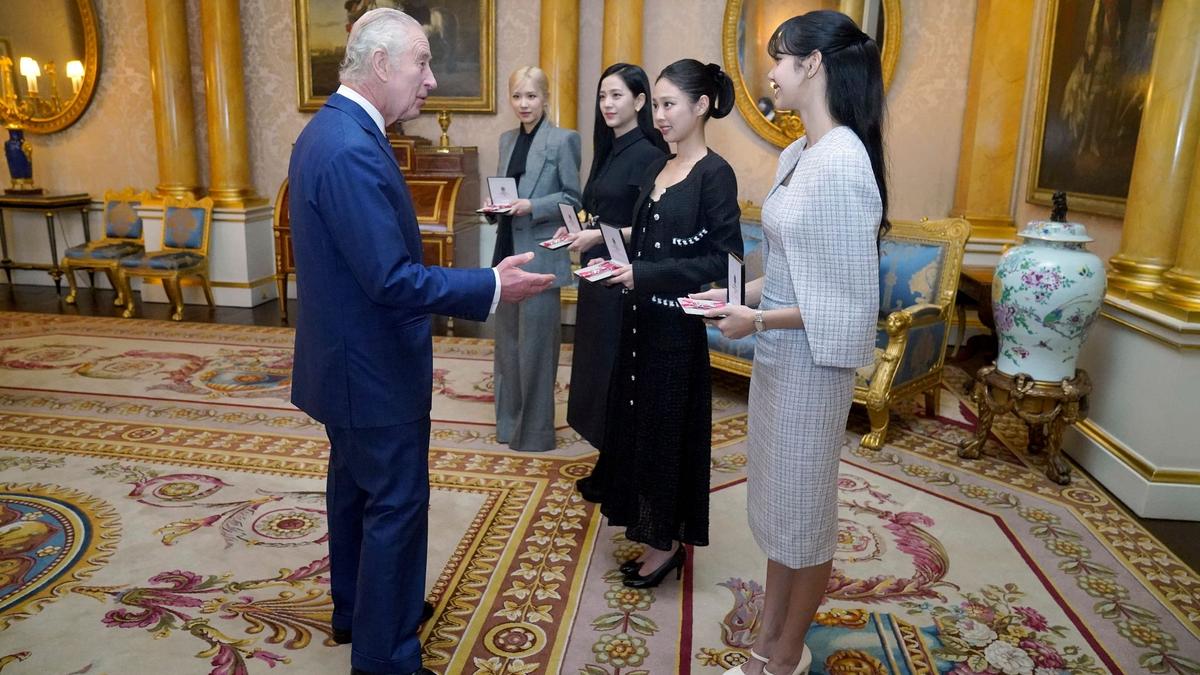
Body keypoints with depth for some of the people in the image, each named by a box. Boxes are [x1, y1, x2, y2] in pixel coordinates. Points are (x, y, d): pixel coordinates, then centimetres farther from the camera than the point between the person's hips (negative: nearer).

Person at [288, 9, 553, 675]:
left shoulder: (328, 129, 7)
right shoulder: (353, 150, -25)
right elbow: (392, 280, -28)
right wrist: (492, 286, -21)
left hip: (345, 360, 11)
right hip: (374, 368, -11)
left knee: (354, 485, 22)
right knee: (396, 505, 3)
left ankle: (354, 608, 42)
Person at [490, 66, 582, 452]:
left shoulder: (563, 140, -6)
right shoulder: (507, 139, 12)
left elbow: (573, 198, -7)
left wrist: (531, 207, -19)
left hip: (540, 255, -7)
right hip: (508, 250, 7)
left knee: (536, 344, 0)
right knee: (506, 340, 14)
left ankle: (535, 431, 14)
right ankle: (509, 421, 30)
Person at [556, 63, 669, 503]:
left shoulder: (647, 154, -13)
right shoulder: (610, 150, 14)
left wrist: (599, 236, -21)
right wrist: (577, 230, 6)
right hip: (598, 275, 9)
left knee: (617, 372, 0)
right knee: (599, 366, 14)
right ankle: (607, 468, 27)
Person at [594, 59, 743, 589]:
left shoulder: (715, 174, -13)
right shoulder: (658, 169, 11)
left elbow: (723, 258, -18)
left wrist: (645, 275, -22)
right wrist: (618, 261, 0)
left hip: (675, 325, -8)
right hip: (639, 319, 8)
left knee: (667, 427, 4)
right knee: (639, 423, 13)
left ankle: (667, 543, 23)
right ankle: (653, 536, 29)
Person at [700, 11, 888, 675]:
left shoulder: (841, 162, -21)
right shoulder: (796, 154, 6)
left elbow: (849, 299, -21)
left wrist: (756, 320, -16)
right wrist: (740, 293, 2)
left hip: (810, 364, -9)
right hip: (777, 356, 9)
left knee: (802, 514, 10)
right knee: (775, 502, 19)